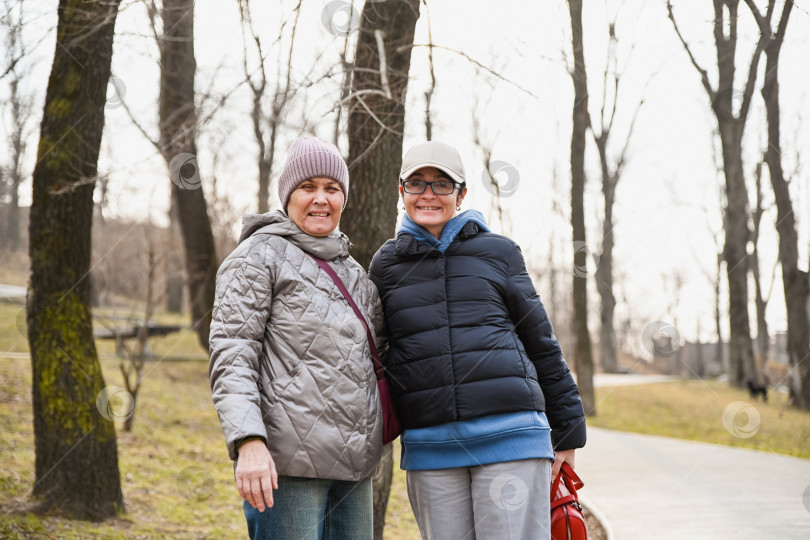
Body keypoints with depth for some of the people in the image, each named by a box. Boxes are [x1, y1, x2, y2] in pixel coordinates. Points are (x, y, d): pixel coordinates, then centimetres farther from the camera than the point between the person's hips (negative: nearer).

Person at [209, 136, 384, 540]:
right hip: (288, 460, -7)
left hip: (353, 463, 7)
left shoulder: (352, 272, 20)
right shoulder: (260, 254, -1)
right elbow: (231, 354, -11)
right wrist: (249, 442, -21)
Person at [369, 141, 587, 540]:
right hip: (429, 444, 2)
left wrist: (567, 433, 12)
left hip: (509, 433, -2)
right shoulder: (386, 264, 12)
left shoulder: (498, 252, 8)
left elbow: (542, 344, 11)